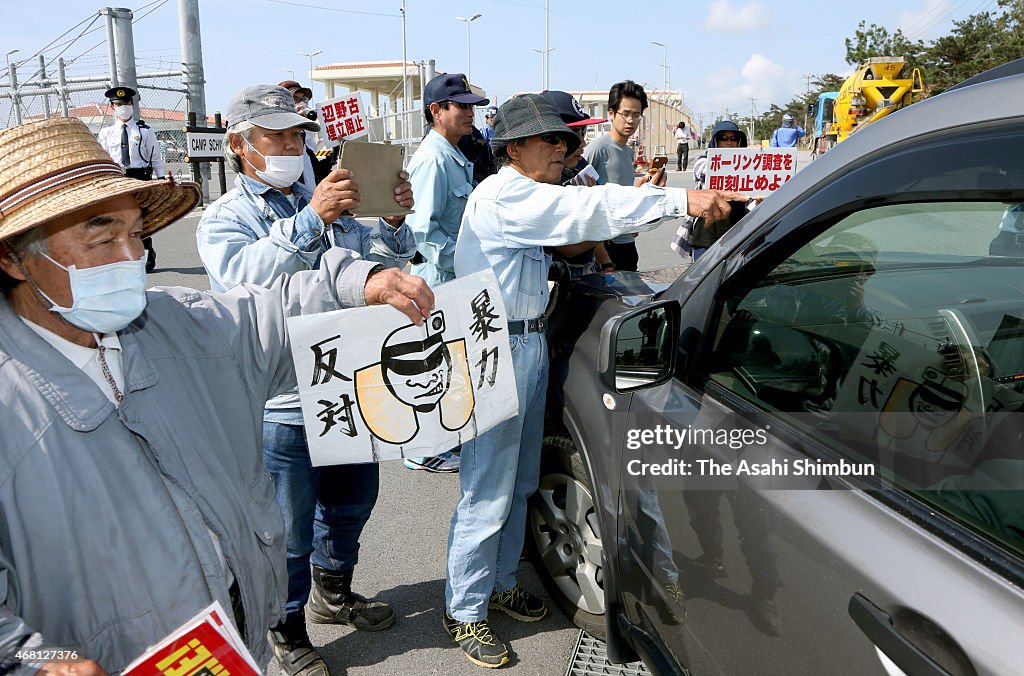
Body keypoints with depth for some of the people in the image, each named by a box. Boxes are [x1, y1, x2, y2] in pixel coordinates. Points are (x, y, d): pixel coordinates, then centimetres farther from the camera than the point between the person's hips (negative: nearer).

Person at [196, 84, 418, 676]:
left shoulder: (323, 202, 9)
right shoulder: (224, 219, -6)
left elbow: (384, 258, 6)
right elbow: (245, 278, -27)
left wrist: (394, 222, -15)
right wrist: (309, 219, -37)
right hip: (284, 407, -6)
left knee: (352, 500, 24)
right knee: (289, 531, 9)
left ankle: (333, 594, 48)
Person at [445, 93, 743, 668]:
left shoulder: (531, 199, 16)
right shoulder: (504, 196, -18)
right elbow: (587, 209, -28)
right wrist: (679, 200, -31)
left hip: (529, 345, 10)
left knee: (519, 482, 18)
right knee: (487, 495, 0)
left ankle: (501, 583, 36)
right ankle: (465, 612, 17)